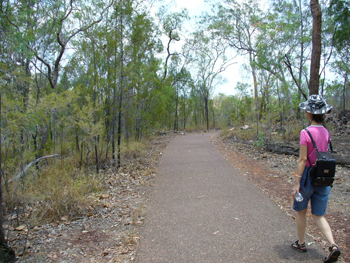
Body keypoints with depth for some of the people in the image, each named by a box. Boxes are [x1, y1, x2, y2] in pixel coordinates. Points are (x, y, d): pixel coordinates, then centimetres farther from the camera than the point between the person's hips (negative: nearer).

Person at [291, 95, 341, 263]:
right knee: (318, 215, 15)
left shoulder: (306, 133, -17)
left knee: (301, 211, 16)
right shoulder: (326, 132, 3)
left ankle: (301, 243, 30)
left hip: (308, 175, -6)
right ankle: (333, 246, 0)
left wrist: (297, 182, -12)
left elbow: (302, 159, -17)